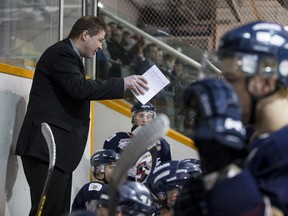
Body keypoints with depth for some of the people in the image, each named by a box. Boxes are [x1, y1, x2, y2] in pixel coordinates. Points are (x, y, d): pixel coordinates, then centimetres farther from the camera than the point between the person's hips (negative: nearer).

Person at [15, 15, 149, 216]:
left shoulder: (69, 55, 21)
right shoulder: (61, 53, -10)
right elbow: (80, 88, -23)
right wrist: (123, 83, -19)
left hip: (58, 148, 11)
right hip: (46, 147, -11)